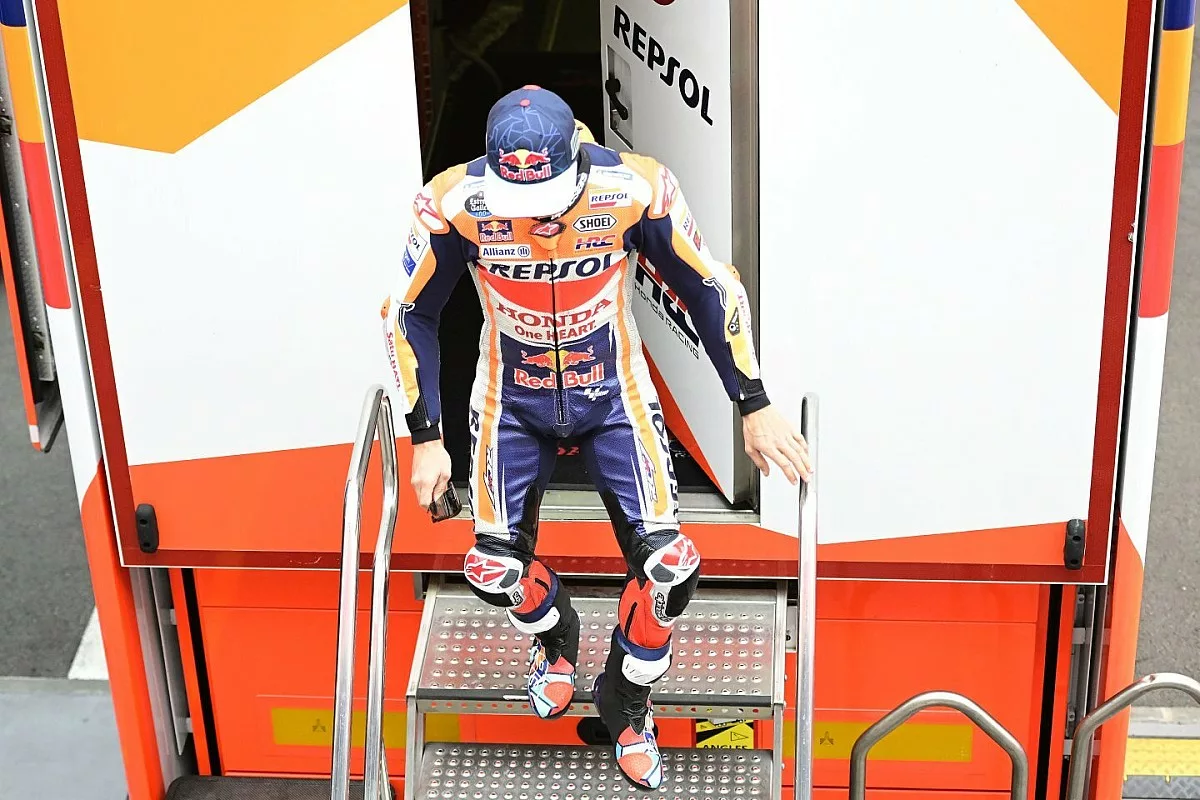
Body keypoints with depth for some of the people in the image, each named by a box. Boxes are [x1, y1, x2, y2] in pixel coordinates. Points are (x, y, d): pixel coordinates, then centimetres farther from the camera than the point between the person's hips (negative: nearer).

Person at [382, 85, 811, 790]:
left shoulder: (635, 190, -27)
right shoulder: (456, 204, -26)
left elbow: (714, 290, -12)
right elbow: (410, 315, -9)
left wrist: (756, 409, -8)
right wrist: (426, 441, -7)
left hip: (613, 393, -1)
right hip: (513, 401, 1)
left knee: (667, 564, -11)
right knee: (496, 565, -2)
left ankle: (626, 703, 19)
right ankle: (555, 639, 36)